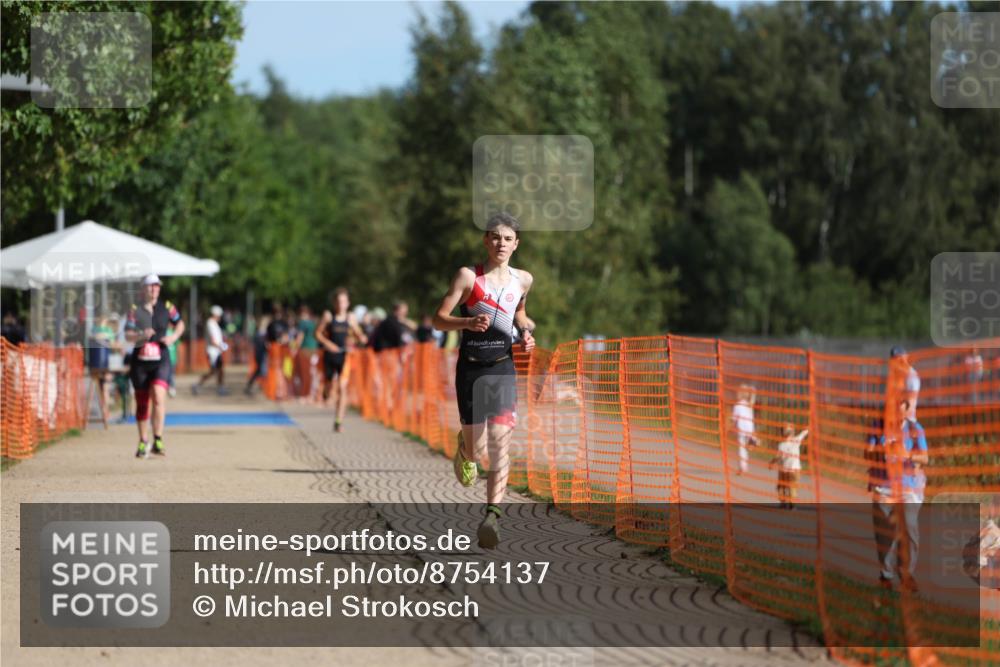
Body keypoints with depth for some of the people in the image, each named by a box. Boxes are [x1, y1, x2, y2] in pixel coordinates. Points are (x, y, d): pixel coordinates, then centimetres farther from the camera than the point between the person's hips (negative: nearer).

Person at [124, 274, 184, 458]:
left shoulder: (167, 307, 4)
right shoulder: (135, 310, 0)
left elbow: (180, 324, 18)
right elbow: (128, 335, -8)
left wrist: (174, 337, -1)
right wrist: (141, 335, -27)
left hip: (160, 361, 0)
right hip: (140, 360, 0)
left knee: (159, 397, -19)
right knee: (141, 402, 7)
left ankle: (158, 441, -16)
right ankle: (143, 442, 22)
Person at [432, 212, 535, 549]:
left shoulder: (523, 280, 8)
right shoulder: (468, 276, -3)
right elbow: (439, 319, -7)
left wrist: (527, 333, 7)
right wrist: (468, 323, -25)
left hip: (503, 369, 2)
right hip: (470, 369, -2)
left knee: (499, 445, -14)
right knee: (475, 451, 4)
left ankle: (492, 516, -21)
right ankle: (464, 448, 43)